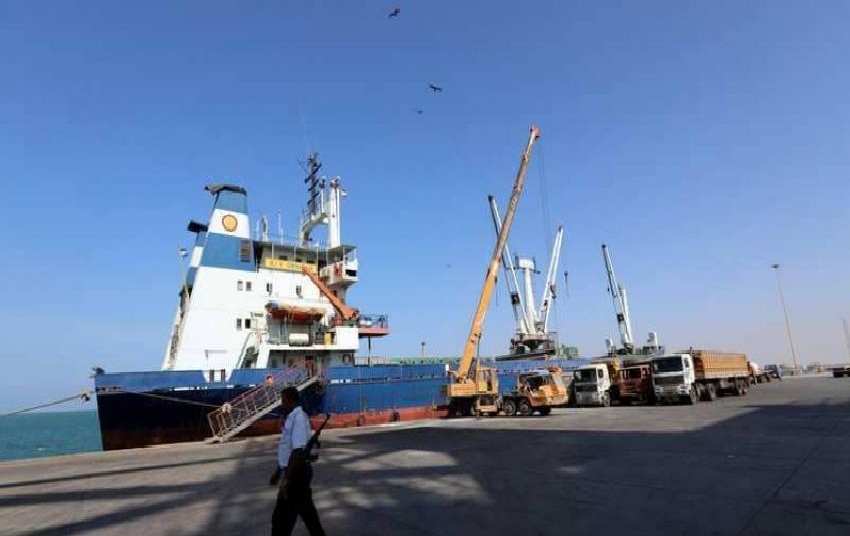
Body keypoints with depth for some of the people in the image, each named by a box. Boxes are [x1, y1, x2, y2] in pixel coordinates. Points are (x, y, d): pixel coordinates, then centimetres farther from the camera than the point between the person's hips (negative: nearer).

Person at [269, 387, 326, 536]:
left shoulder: (298, 419, -22)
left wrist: (286, 480, -26)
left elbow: (298, 452, -28)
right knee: (307, 511, 19)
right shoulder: (292, 418, 9)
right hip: (295, 472, 9)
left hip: (297, 473, -9)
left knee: (281, 518, 2)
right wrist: (278, 471, 24)